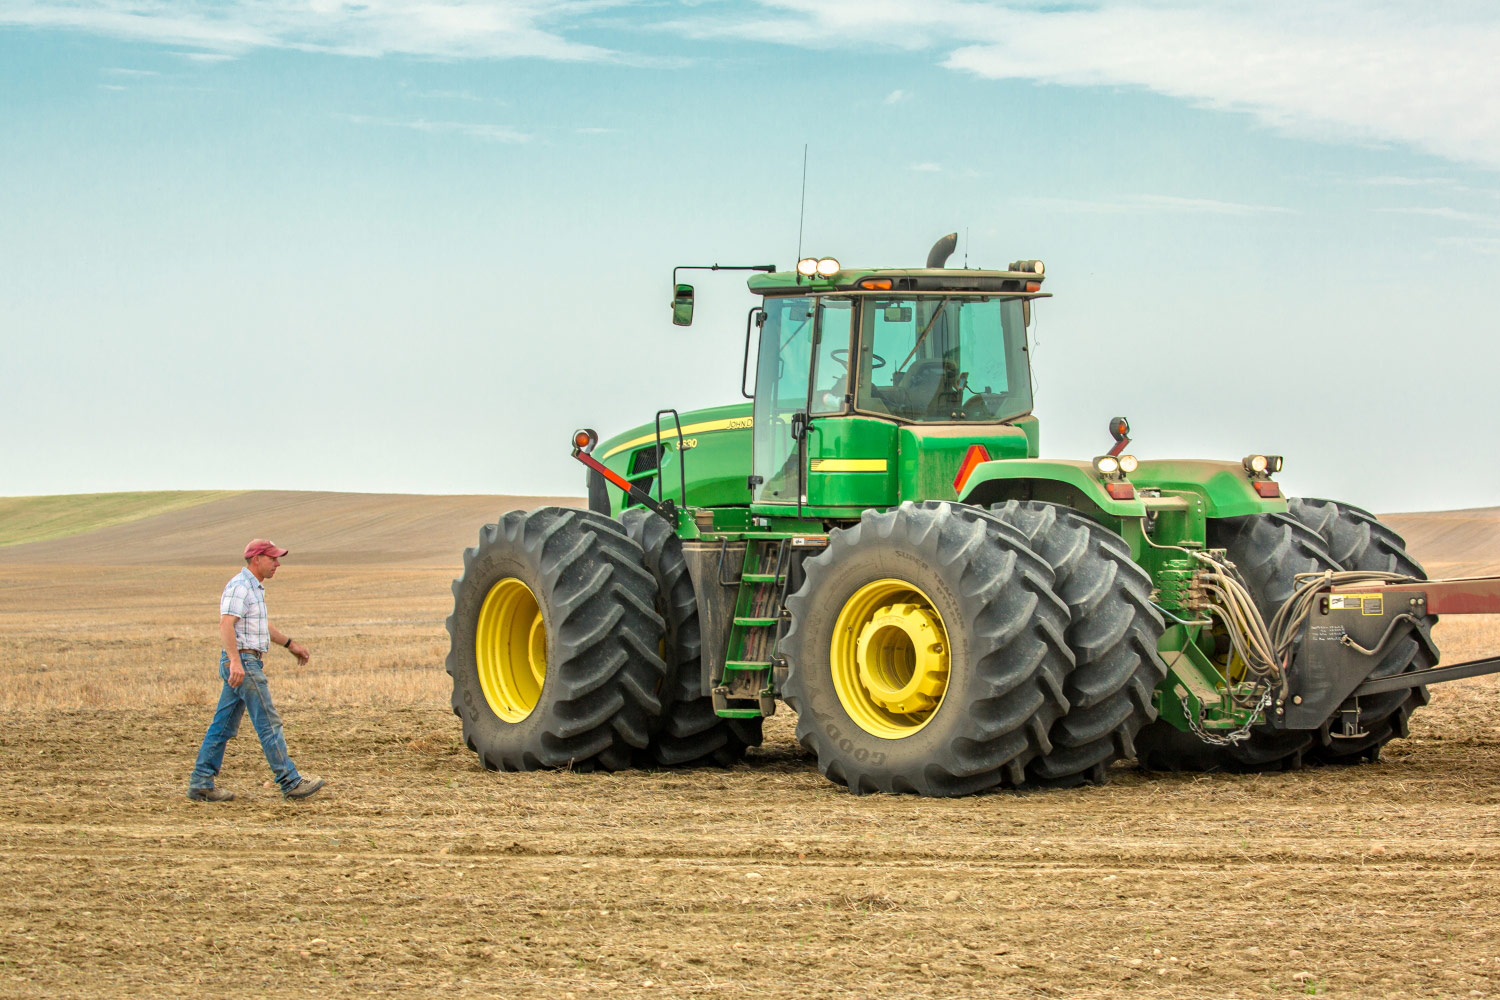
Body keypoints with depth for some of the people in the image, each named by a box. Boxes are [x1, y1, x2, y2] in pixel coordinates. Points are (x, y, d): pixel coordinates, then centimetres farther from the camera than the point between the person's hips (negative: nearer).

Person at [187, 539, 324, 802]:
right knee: (269, 723, -6)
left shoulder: (255, 588, 19)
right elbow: (226, 625, -25)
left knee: (224, 725, 8)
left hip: (243, 664, 10)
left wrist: (291, 644, 36)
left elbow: (263, 625, 33)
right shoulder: (239, 587, -14)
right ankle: (291, 782, -2)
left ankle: (201, 783, 9)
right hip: (244, 661, -10)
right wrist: (235, 662, -34)